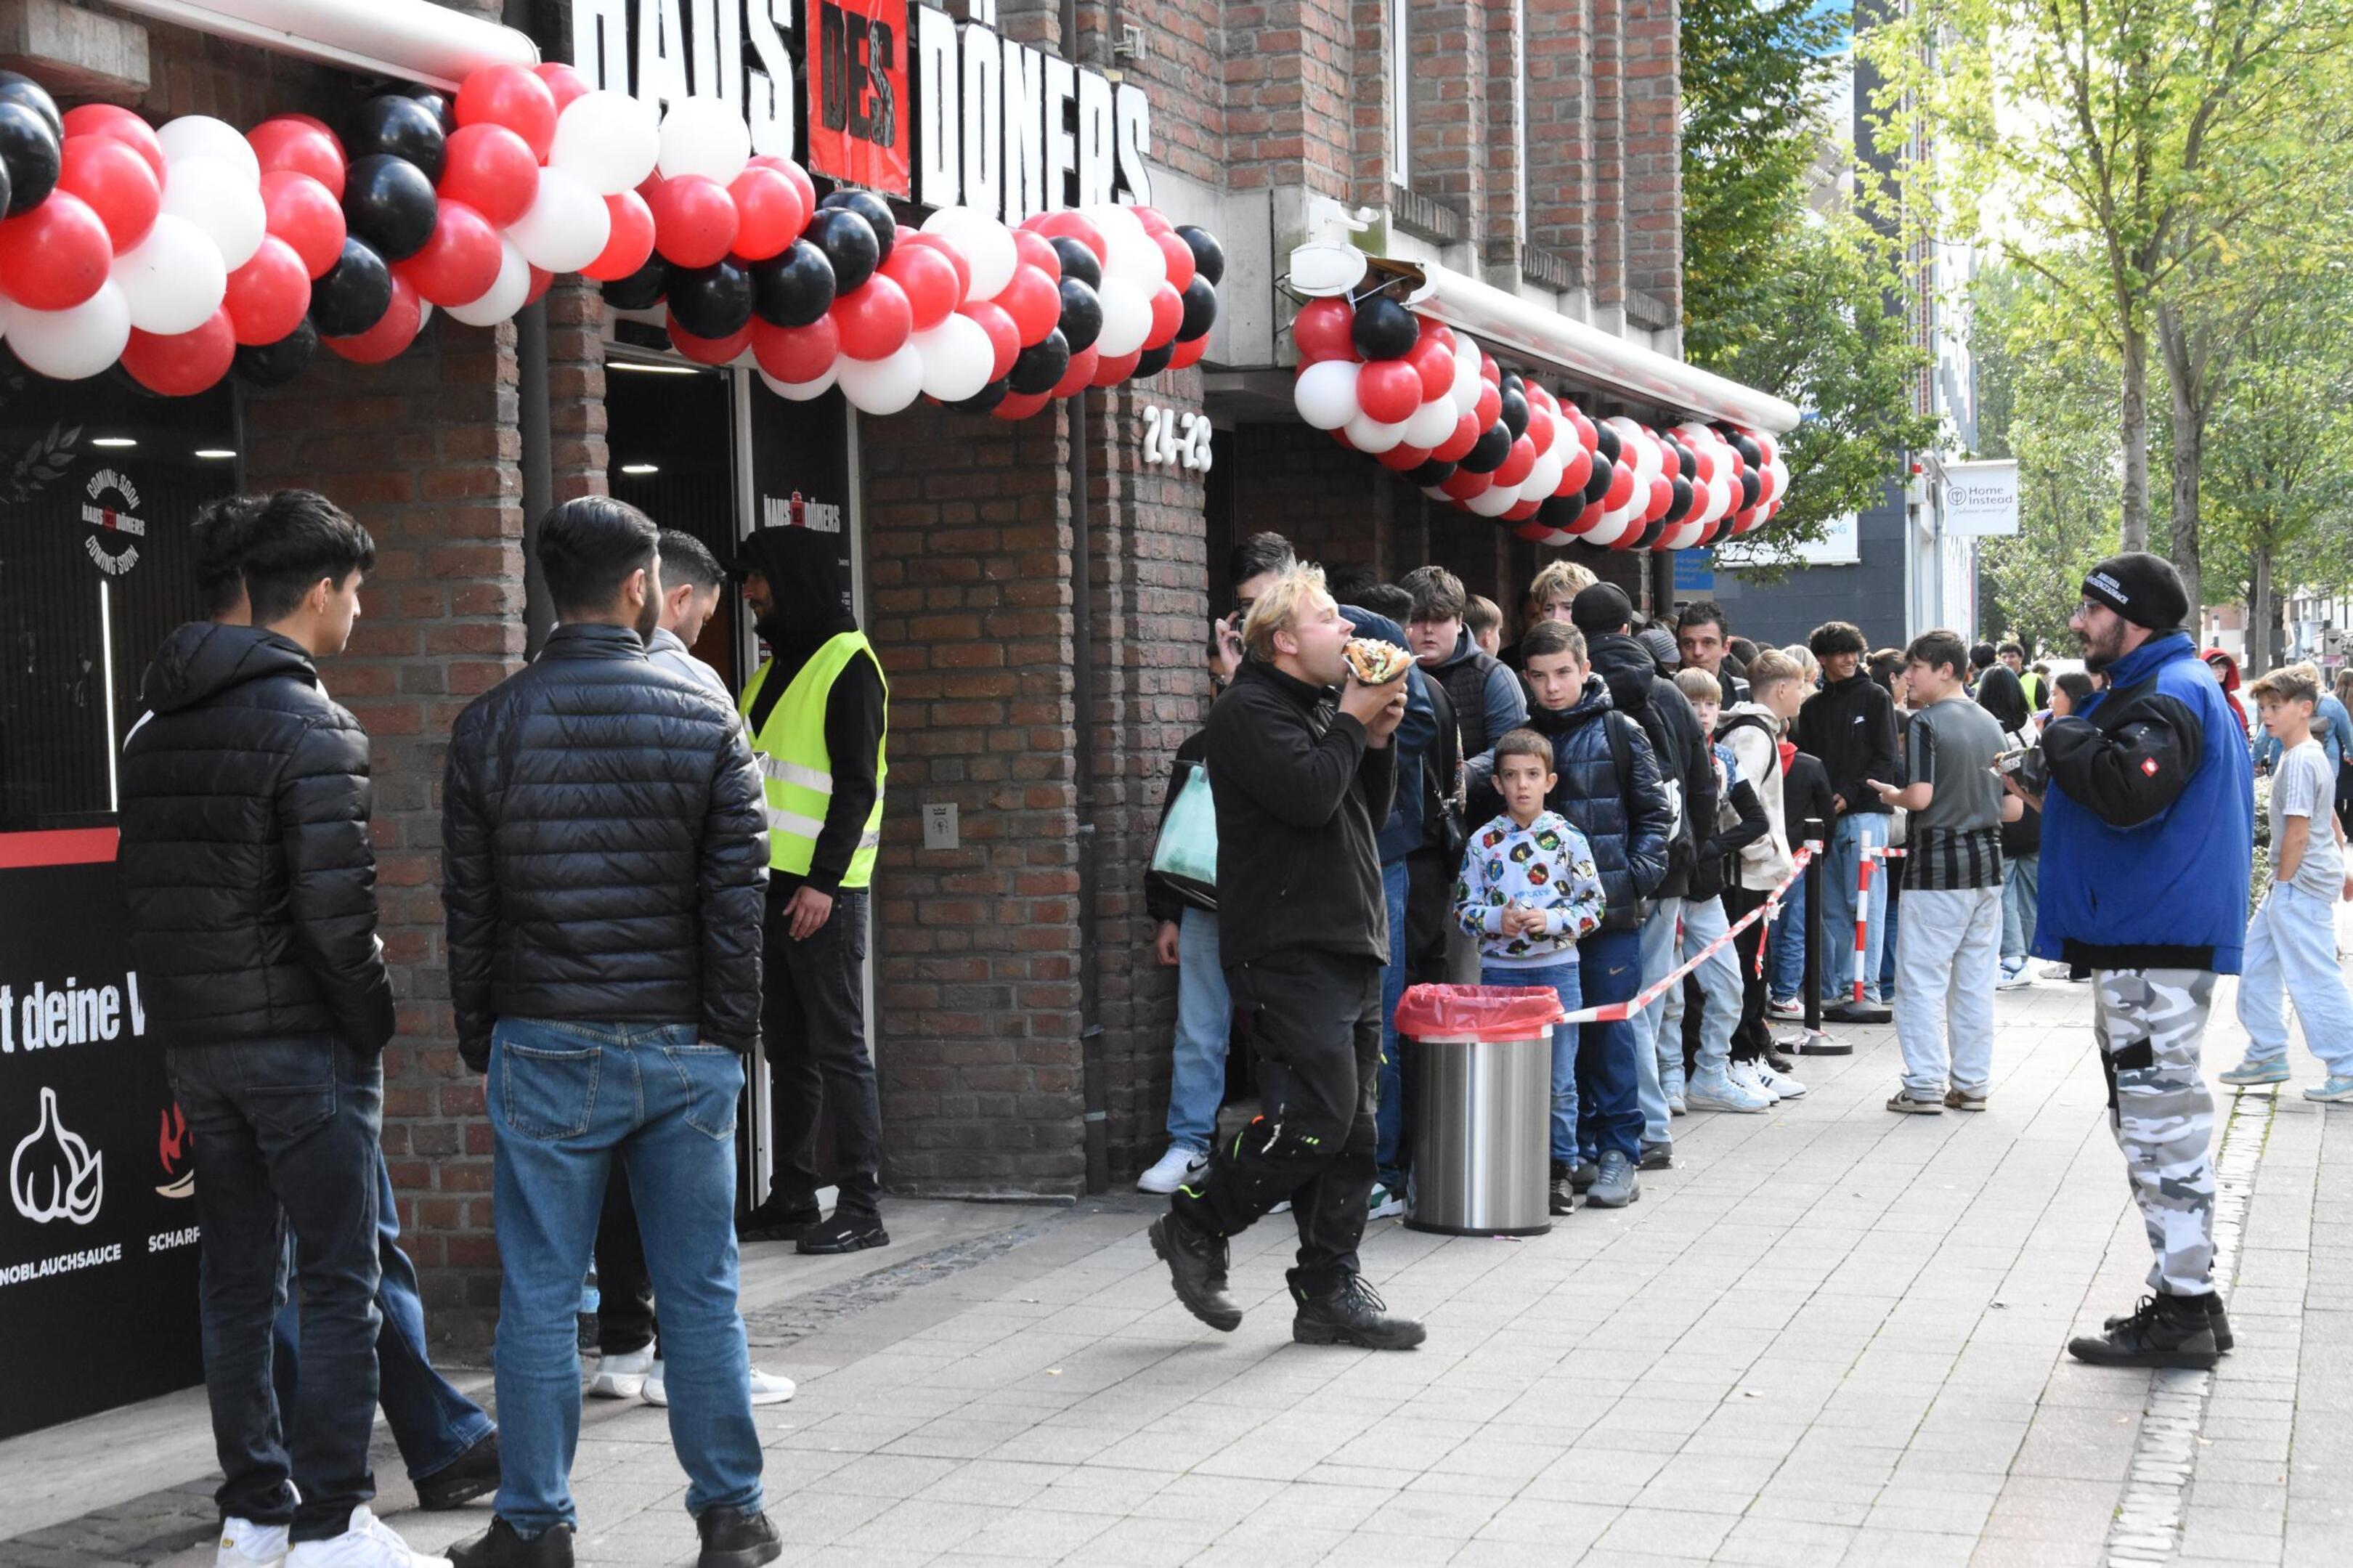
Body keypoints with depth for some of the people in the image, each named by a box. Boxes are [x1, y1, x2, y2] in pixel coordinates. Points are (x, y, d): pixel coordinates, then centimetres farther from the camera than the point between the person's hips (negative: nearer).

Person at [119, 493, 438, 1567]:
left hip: (193, 1039, 8)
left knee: (236, 1282, 13)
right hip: (301, 1042, -7)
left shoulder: (155, 730, 10)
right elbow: (334, 907, -19)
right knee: (340, 1286, 0)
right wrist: (372, 1018, -6)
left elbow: (141, 886, 11)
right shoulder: (309, 726, -14)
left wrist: (187, 1010, 13)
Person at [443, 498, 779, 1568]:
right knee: (701, 1296, 8)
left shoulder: (490, 727, 0)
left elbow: (468, 908, 3)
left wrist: (482, 1049, 10)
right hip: (683, 1047, 0)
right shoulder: (707, 718, -2)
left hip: (545, 1051, 0)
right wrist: (731, 1037, 2)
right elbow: (738, 895, -4)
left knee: (539, 1301, 6)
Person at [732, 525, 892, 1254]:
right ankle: (792, 1200, 18)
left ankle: (861, 1208, -2)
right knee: (787, 1046, 12)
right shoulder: (776, 666, 18)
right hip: (774, 884, 9)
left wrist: (823, 882, -21)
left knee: (837, 1047, -6)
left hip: (821, 891, -9)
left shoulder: (848, 665, -9)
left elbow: (856, 785, -15)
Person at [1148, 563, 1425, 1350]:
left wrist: (1377, 740, 8)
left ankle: (1331, 1292, 11)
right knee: (1315, 1115, -16)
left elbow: (1370, 814, 23)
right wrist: (1352, 723, -9)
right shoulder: (1249, 711, -8)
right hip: (1288, 952, -9)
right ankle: (1195, 1226, 2)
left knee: (1353, 1129, 6)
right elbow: (1308, 795, -23)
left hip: (1348, 947, 9)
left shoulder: (1322, 707, 21)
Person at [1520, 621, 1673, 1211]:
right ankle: (1570, 1153, 13)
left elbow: (1655, 815, 3)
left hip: (1611, 909, -3)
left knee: (1609, 1029, -1)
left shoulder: (1620, 734, 1)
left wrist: (1637, 877, -8)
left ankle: (1618, 1153, 7)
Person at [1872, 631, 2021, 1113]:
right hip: (1987, 861, 7)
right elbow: (2013, 808, 10)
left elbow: (1920, 796, -21)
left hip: (1939, 863, -7)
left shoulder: (1926, 721, -11)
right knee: (1975, 980, 11)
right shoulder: (1990, 724, 10)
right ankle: (1972, 1084, 16)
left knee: (1922, 979, -1)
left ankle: (1924, 1087, -2)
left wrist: (1889, 795, -1)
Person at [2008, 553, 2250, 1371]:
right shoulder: (2161, 686, 19)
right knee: (2160, 1119, 15)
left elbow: (2128, 789, -31)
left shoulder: (2168, 695, -15)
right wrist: (2049, 796, 15)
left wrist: (2063, 738, -15)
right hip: (2148, 940, 11)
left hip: (2154, 948, -11)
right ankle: (2188, 1297, 22)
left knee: (2160, 1119, -8)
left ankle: (2182, 1311, -5)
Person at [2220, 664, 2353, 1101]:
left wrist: (2282, 884, -14)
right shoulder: (2312, 756, 13)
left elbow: (2297, 832, -20)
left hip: (2300, 885, -10)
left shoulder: (2299, 761, -18)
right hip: (2293, 886, 10)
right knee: (2255, 963, 13)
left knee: (2315, 979, -6)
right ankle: (2267, 1056, 20)